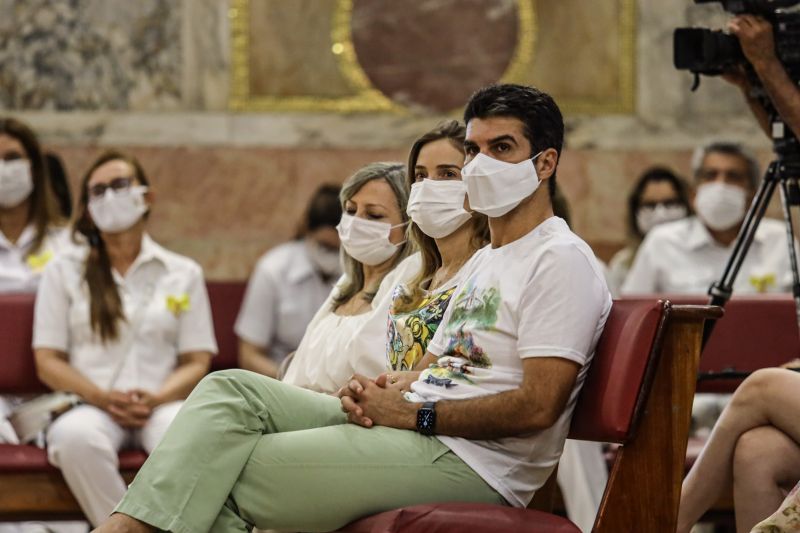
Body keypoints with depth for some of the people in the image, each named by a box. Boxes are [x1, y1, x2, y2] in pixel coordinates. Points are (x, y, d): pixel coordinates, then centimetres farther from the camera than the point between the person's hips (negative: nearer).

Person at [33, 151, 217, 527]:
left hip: (161, 404, 0)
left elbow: (197, 362, 10)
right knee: (75, 437, -39)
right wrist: (103, 397, -10)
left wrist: (156, 398, -11)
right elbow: (47, 362, 8)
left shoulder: (183, 273, 16)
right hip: (89, 405, 0)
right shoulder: (64, 271, 15)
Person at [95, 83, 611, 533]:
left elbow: (538, 405, -19)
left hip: (471, 463, -10)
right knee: (233, 388, -5)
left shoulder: (562, 260, -9)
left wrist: (409, 412, -15)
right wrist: (378, 392, -1)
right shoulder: (485, 261, 24)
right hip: (417, 428, 10)